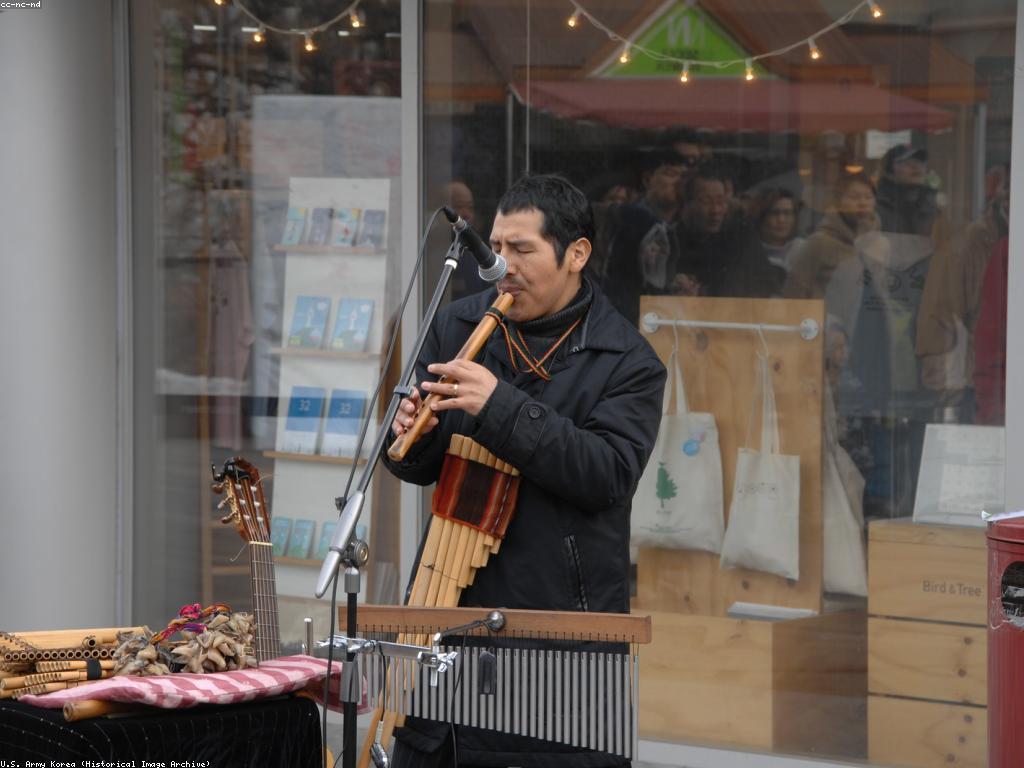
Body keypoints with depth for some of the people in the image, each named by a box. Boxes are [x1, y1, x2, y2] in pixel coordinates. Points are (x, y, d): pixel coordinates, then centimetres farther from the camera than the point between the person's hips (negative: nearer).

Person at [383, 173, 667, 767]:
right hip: (450, 607, 4)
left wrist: (500, 407, -25)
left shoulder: (629, 361, -3)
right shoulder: (456, 328, 10)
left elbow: (609, 473, -18)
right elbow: (423, 468, 12)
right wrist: (413, 437, -13)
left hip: (565, 616, -4)